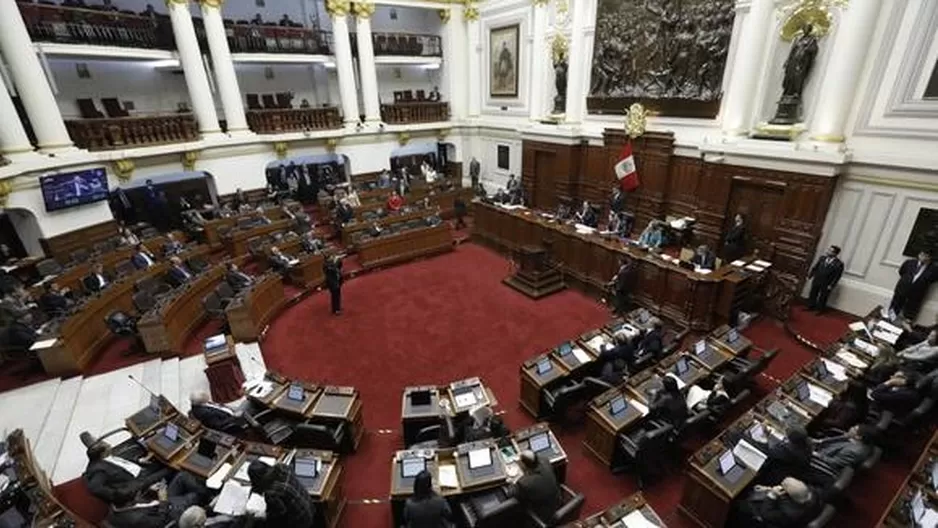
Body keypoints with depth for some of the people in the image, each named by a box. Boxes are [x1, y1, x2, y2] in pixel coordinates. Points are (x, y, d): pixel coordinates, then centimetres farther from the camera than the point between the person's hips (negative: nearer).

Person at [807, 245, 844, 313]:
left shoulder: (839, 264, -14)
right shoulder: (823, 257, -2)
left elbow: (837, 276, -12)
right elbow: (815, 267, 7)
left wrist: (831, 285, -13)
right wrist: (810, 275, 7)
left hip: (826, 284, -4)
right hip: (816, 280, 4)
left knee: (822, 297, 7)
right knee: (813, 294, 15)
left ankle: (819, 310, 22)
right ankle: (810, 307, 30)